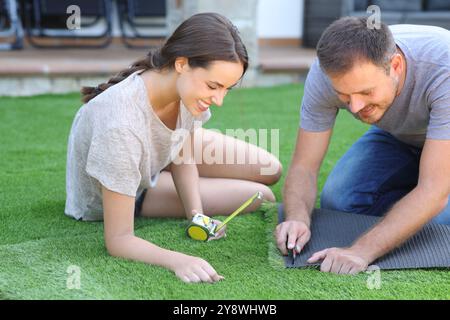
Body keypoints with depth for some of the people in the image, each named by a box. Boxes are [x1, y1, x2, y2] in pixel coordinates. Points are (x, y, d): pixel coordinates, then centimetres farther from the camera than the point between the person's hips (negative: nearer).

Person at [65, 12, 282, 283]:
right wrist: (178, 260, -54)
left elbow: (182, 158, -7)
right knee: (258, 198, -6)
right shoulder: (121, 124, -46)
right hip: (108, 196, -5)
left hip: (161, 155, 6)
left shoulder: (188, 85, -26)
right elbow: (118, 240, -39)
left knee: (270, 172, 5)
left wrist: (196, 214, -24)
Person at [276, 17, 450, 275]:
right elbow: (304, 167, -22)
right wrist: (298, 219, -44)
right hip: (397, 136, 3)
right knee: (337, 202, -17)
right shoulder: (327, 73, -31)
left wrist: (361, 251, -52)